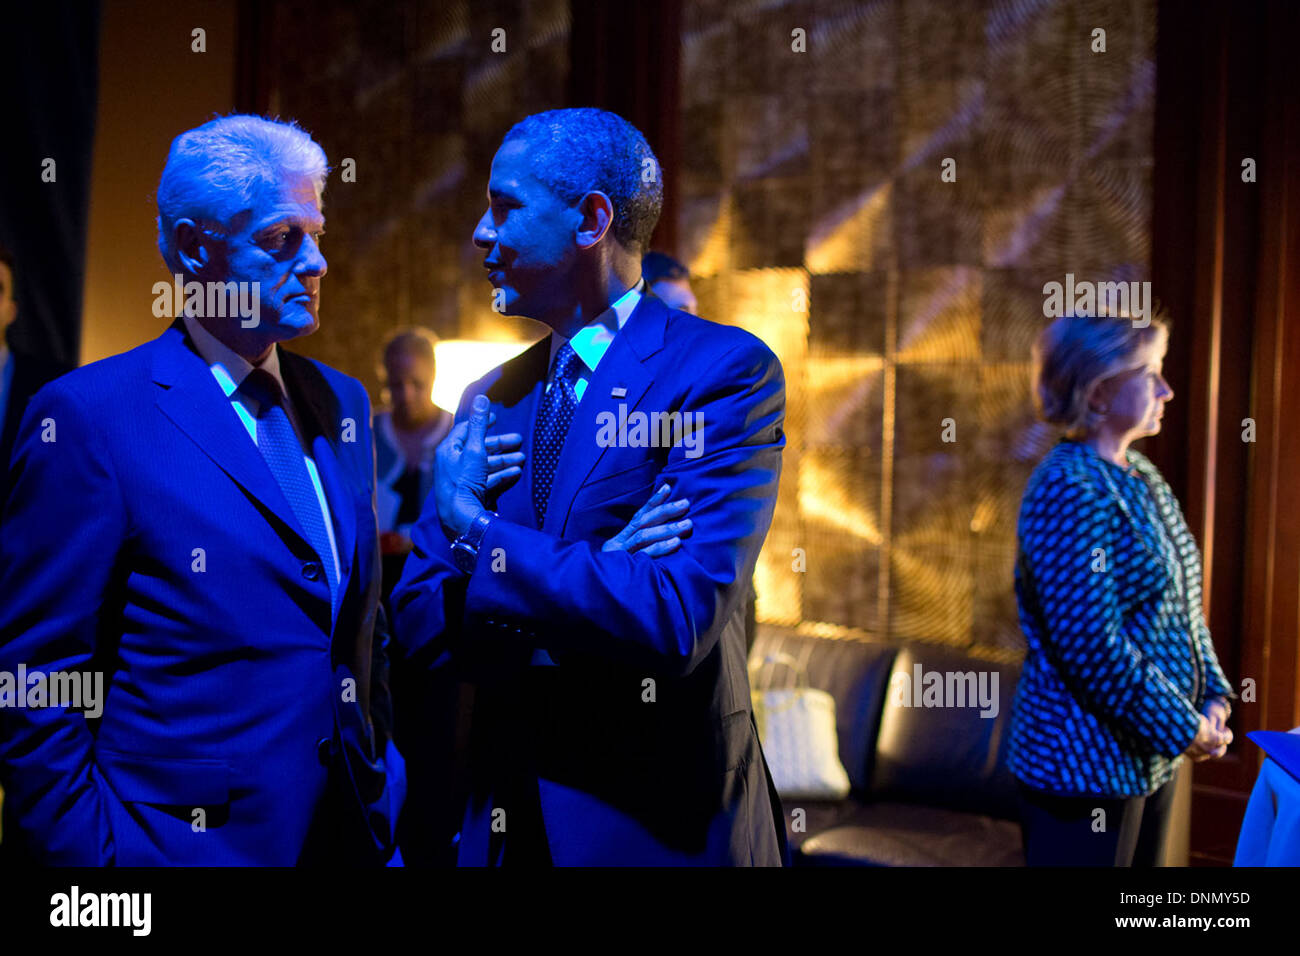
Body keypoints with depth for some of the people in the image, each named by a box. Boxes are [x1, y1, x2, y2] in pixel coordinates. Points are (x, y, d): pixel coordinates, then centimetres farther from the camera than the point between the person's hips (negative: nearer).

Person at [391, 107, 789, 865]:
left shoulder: (726, 370, -13)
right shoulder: (492, 400, 6)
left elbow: (679, 621, -24)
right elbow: (418, 621, -1)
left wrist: (479, 539, -15)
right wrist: (590, 580, -17)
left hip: (663, 827, -5)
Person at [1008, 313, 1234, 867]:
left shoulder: (1140, 477, 11)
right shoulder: (1068, 492, -19)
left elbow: (1183, 606, 19)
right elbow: (1092, 644, -24)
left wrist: (1214, 697, 6)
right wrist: (1182, 727, -16)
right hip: (1083, 764, -9)